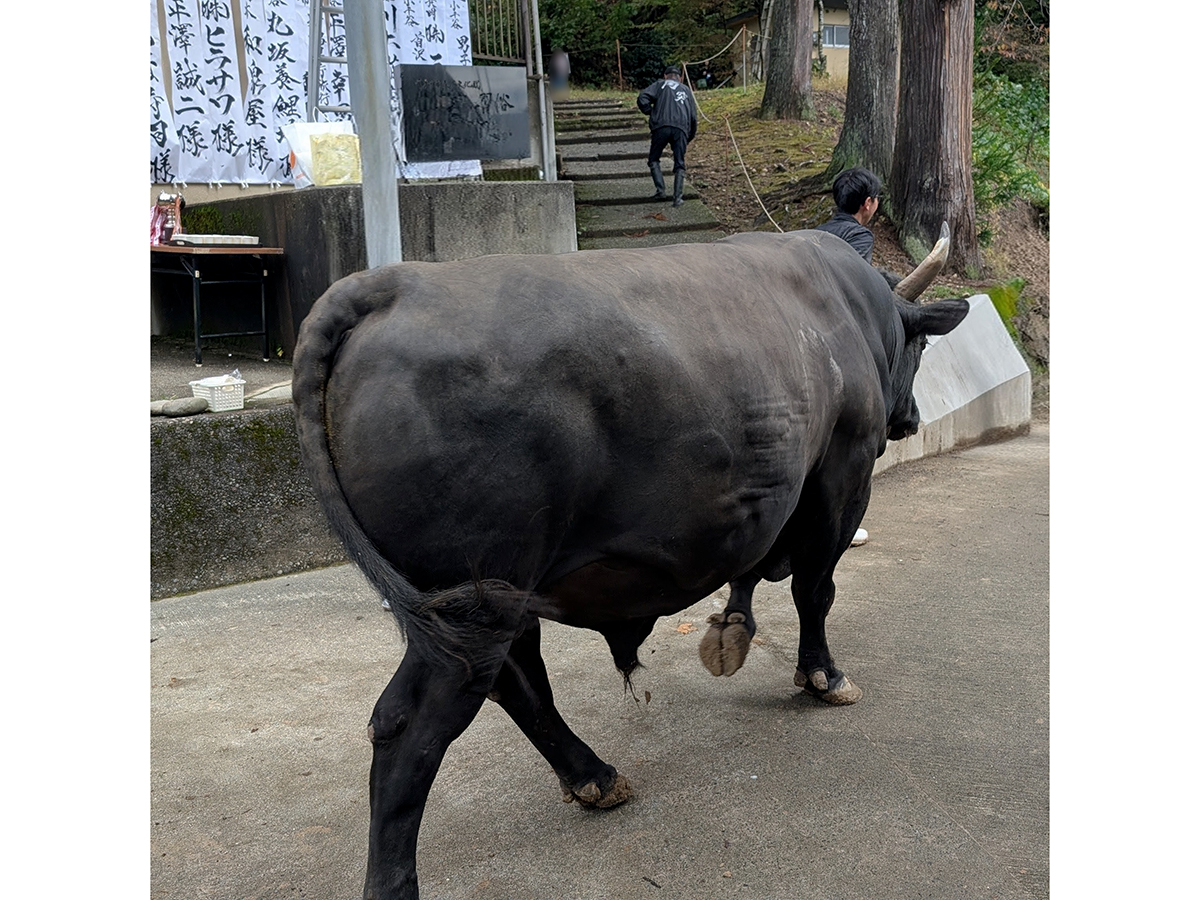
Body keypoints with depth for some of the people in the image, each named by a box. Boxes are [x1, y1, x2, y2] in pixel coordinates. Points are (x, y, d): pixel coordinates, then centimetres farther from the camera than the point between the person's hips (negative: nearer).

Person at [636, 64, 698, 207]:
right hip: (681, 129, 2)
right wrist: (689, 137, 30)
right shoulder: (686, 90, 27)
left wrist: (651, 112, 12)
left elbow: (642, 98, -1)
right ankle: (678, 197, -4)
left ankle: (660, 189, -6)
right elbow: (693, 117, 25)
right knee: (680, 165, 8)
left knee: (654, 160, 12)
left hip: (661, 127, -2)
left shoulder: (660, 85, 17)